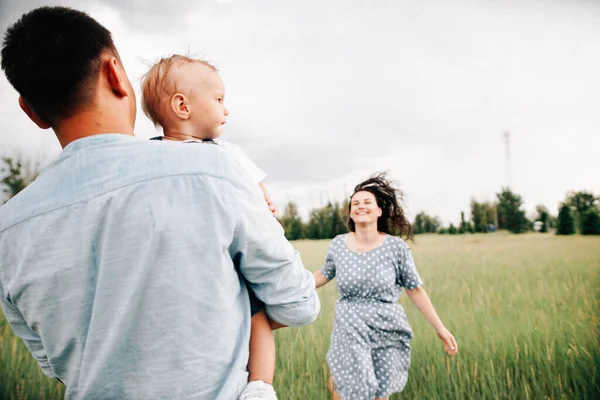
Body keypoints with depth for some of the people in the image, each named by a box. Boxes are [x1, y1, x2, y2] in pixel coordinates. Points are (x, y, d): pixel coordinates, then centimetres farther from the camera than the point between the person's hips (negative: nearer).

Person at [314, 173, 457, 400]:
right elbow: (324, 274, 14)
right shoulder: (338, 245, -4)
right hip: (350, 332, 0)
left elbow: (415, 289, 0)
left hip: (387, 333, 0)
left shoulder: (395, 247, -9)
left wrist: (440, 328, 1)